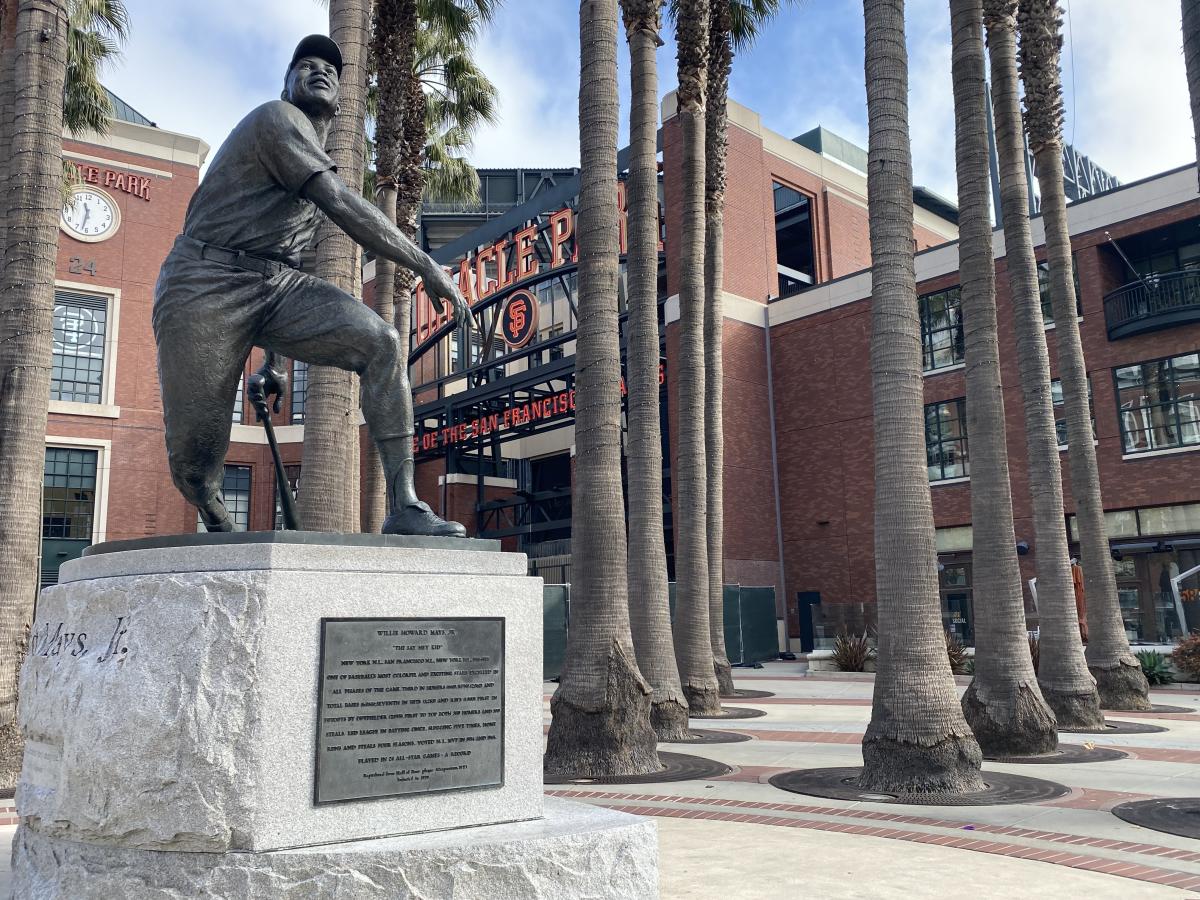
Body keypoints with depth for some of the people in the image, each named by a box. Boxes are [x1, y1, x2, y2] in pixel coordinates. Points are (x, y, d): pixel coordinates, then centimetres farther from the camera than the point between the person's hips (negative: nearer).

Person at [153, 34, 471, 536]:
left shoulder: (318, 164, 24)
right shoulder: (278, 118, -3)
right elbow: (344, 208, -18)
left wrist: (274, 359, 25)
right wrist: (426, 266, -18)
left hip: (276, 284, 7)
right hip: (206, 286, -7)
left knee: (383, 344, -19)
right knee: (193, 462, -9)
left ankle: (404, 508, -21)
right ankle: (217, 523, 27)